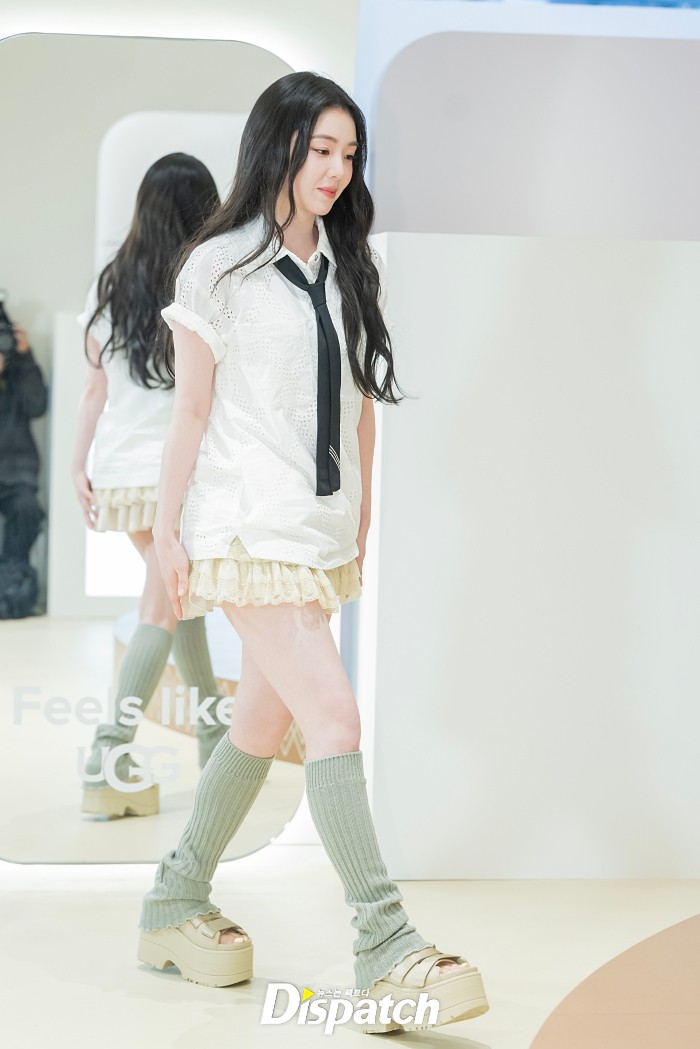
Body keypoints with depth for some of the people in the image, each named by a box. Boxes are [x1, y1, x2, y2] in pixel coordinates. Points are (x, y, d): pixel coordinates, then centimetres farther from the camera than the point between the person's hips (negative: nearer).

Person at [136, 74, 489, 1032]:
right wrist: (168, 530, -4)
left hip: (324, 531, 7)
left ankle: (176, 905, 27)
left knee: (264, 724, 12)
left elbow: (361, 403, 16)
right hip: (248, 529, -7)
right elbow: (191, 408, -2)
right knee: (334, 717, -14)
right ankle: (385, 945, -11)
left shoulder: (347, 270, 13)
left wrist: (362, 518, 13)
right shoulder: (221, 266, -3)